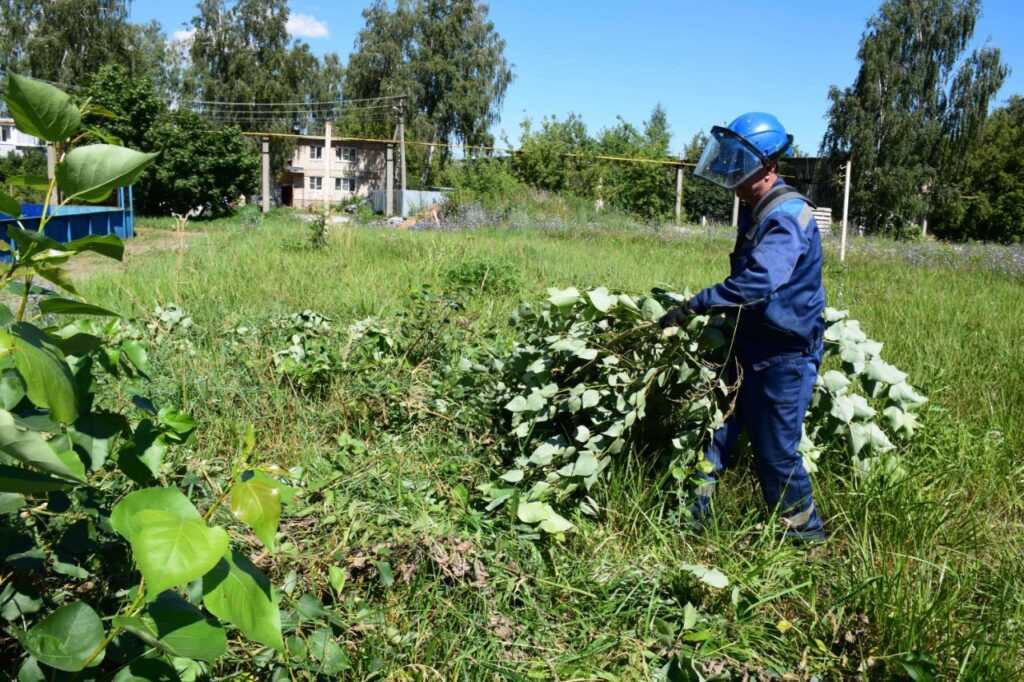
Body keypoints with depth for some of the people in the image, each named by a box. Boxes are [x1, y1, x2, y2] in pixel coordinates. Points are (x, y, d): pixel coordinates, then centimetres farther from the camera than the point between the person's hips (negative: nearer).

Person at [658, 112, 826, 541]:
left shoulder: (787, 216, -23)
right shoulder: (755, 210, 9)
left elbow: (757, 282, -37)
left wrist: (694, 305, -35)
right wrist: (716, 311, 21)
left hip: (784, 355, -9)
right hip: (751, 346, 9)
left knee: (776, 453, 4)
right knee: (716, 428, 13)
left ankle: (804, 530, 26)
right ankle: (695, 511, 25)